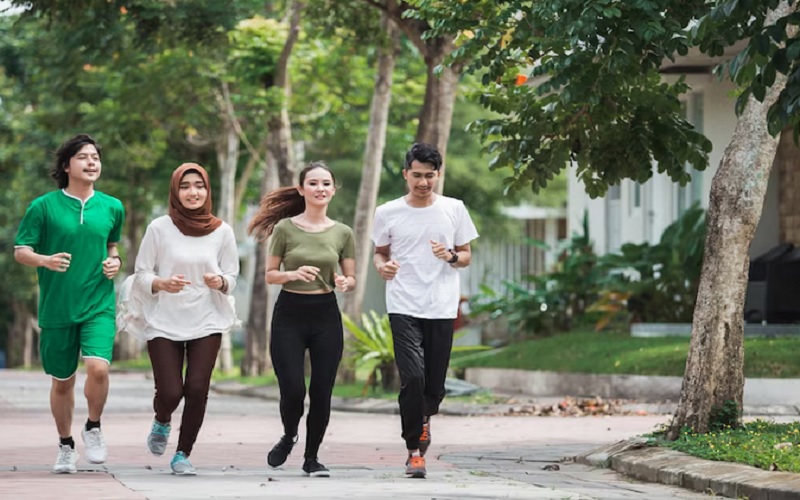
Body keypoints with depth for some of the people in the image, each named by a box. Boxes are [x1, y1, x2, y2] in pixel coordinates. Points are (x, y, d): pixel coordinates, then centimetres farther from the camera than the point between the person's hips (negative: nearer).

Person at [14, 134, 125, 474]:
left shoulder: (112, 207, 6)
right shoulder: (44, 206, -3)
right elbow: (20, 251, -2)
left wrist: (115, 261, 2)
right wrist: (45, 260, -22)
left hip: (99, 305, 1)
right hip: (57, 307, -1)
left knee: (98, 367, -21)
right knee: (62, 381, 9)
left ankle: (93, 428, 5)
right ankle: (66, 446, 29)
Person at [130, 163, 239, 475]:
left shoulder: (222, 232, 2)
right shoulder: (159, 228, -3)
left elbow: (232, 278, 8)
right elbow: (141, 275, 0)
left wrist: (220, 282, -15)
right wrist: (162, 283, -20)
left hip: (206, 323, 1)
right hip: (164, 323, -1)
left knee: (197, 390, -10)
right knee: (170, 392, -9)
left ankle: (183, 454, 8)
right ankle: (162, 423, 28)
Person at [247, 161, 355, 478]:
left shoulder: (342, 233, 4)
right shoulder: (285, 228, -1)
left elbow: (351, 278, 8)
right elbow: (270, 275, 2)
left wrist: (344, 283, -15)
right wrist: (294, 274, -18)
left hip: (326, 315, 2)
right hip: (289, 313, -2)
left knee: (321, 391, 0)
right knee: (292, 390, -7)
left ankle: (312, 457, 17)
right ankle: (288, 438, 25)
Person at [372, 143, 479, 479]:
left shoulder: (454, 210, 5)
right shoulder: (388, 213, 3)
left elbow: (467, 256, 11)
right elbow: (380, 253, 15)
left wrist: (452, 256, -12)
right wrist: (382, 266, -8)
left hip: (442, 308, 1)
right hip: (404, 307, -1)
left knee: (435, 384, 4)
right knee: (412, 378, -15)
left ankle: (424, 417, 39)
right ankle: (415, 451, -5)